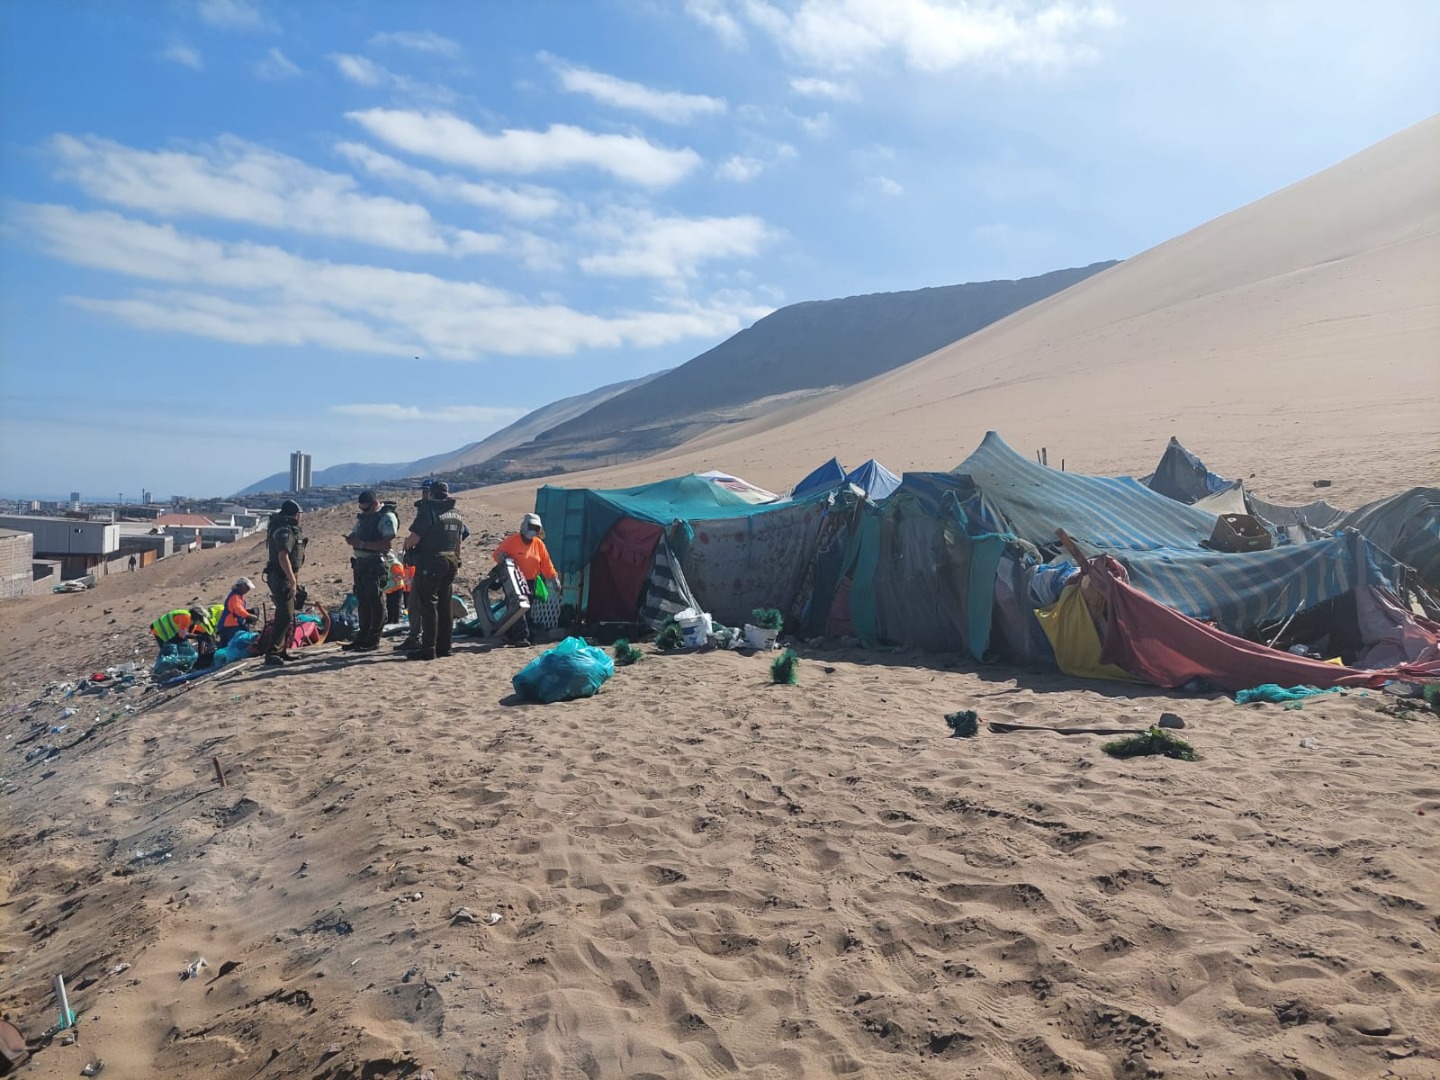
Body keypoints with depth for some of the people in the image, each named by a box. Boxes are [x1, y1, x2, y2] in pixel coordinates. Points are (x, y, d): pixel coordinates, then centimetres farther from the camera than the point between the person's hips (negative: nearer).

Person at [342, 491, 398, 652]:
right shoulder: (363, 516, 15)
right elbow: (354, 533, 24)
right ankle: (362, 637, 18)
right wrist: (351, 539, 0)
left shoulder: (387, 518, -11)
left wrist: (362, 544, -22)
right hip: (360, 563, 8)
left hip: (375, 564, -8)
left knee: (376, 601, -4)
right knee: (363, 601, 11)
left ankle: (374, 639, 2)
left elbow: (387, 544, -21)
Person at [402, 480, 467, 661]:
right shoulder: (457, 516, 11)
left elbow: (414, 539, -17)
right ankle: (444, 647, 18)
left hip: (430, 564, -7)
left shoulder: (428, 512, -13)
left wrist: (406, 542, 5)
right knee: (444, 606, 13)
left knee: (428, 607, -4)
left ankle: (428, 649, -5)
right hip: (450, 563, 8)